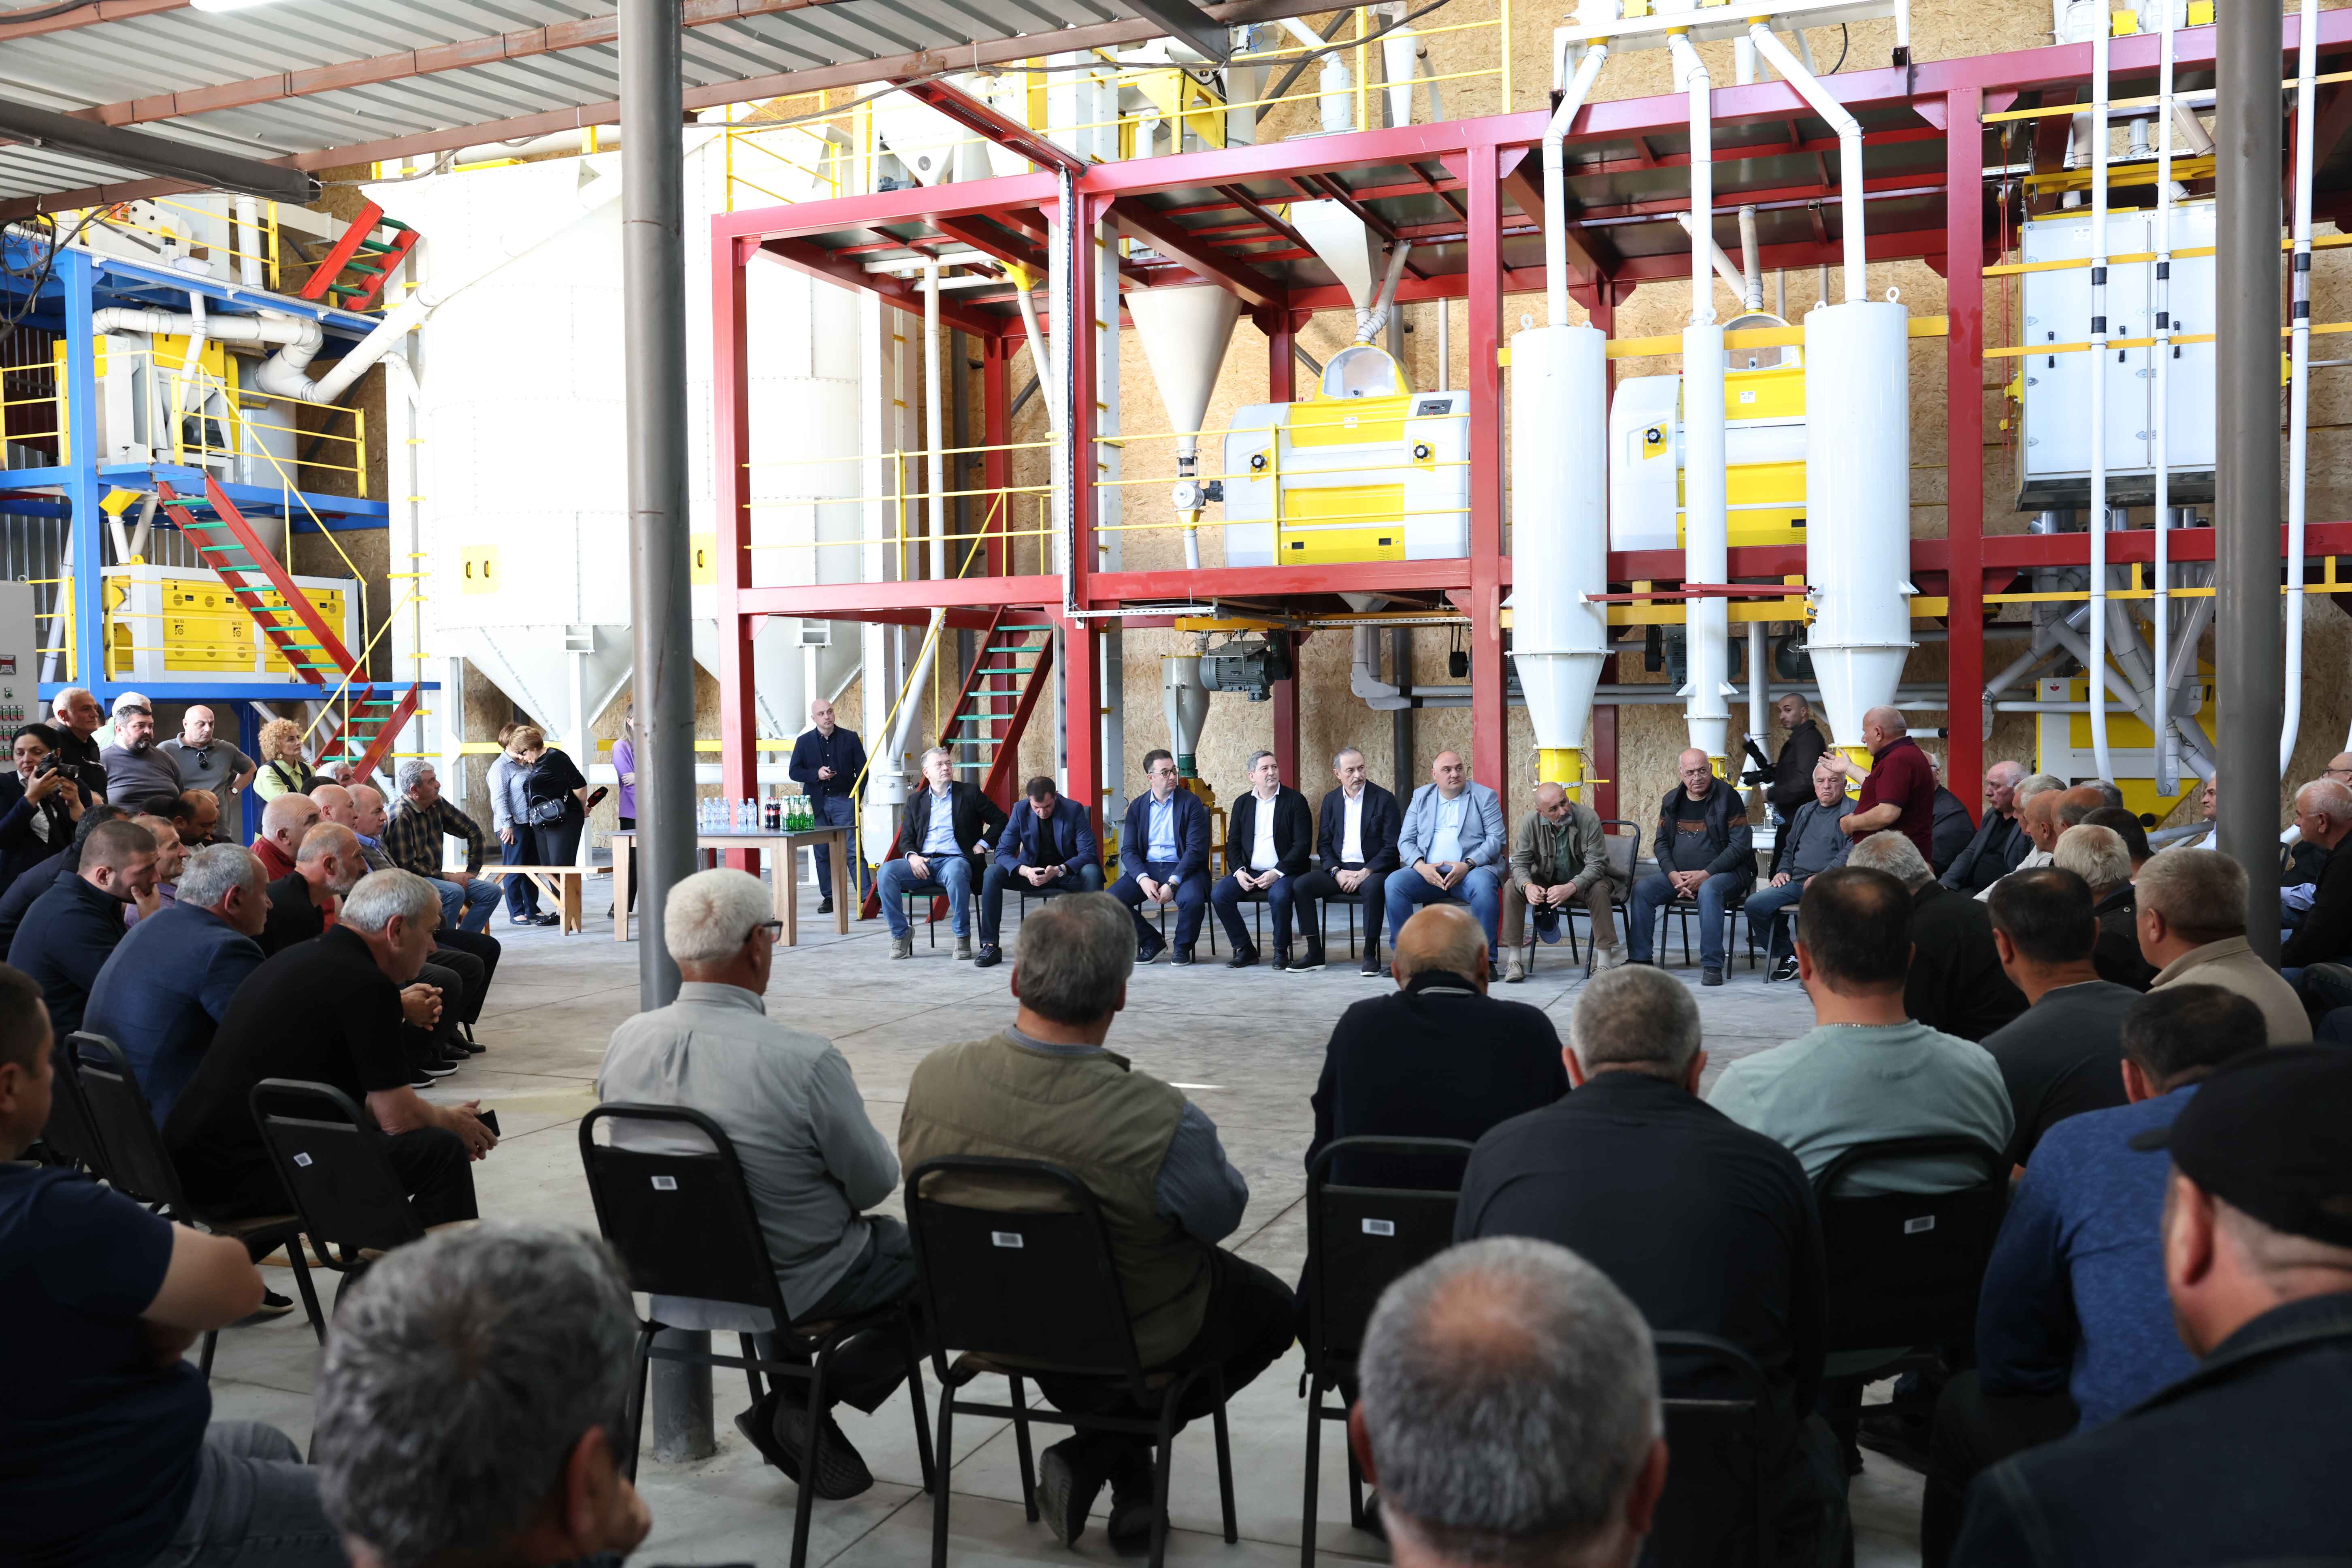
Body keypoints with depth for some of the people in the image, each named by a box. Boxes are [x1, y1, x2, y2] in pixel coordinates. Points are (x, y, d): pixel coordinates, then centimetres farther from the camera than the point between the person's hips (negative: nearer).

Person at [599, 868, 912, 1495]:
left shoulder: (625, 1043, -10)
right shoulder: (804, 1059, -28)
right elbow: (876, 1183, -15)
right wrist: (847, 1108, 6)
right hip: (795, 1290, -6)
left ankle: (793, 1396, 27)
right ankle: (809, 1409, 5)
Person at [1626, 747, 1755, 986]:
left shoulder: (1727, 797, -7)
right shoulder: (1672, 801, 9)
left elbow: (1740, 845, -11)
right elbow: (1661, 842, 11)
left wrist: (1705, 874, -18)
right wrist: (1673, 875, -9)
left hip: (1724, 872, -5)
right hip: (1678, 874, 5)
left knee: (1708, 891, -37)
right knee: (1642, 889, -16)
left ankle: (1712, 965, -32)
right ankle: (1640, 959, -10)